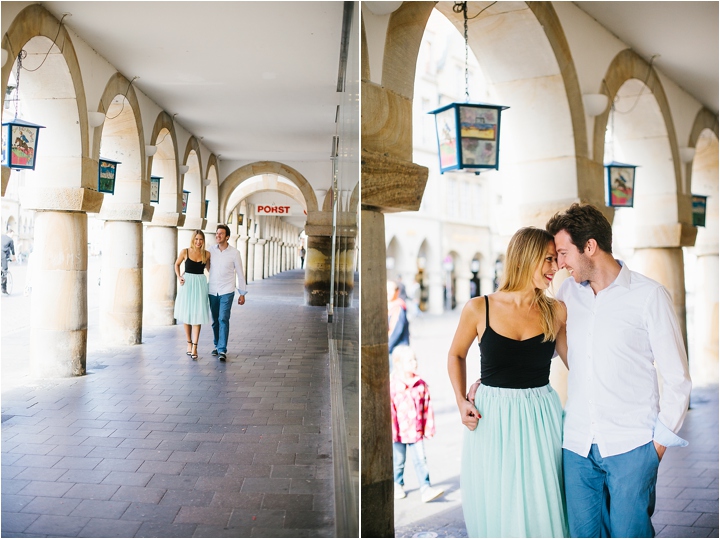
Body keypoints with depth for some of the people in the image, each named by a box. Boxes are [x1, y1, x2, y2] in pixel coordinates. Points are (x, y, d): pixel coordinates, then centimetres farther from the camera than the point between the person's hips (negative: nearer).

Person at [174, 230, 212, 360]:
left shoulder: (207, 254, 2)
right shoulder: (185, 252, 0)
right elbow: (177, 264, 15)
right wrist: (179, 277, 3)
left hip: (200, 285, 0)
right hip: (187, 284, 0)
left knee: (197, 316, -5)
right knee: (186, 315, 6)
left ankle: (195, 347, -5)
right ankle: (189, 343, 21)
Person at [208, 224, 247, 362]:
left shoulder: (234, 253, -4)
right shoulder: (211, 250, 2)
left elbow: (240, 273, 1)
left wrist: (242, 293, 1)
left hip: (227, 291, -3)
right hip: (212, 291, 3)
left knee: (223, 319, -13)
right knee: (215, 321, 11)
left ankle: (222, 350, -12)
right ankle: (217, 345, 28)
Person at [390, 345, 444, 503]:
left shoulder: (421, 384, -1)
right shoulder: (392, 385, -15)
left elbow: (427, 407, 5)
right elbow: (389, 410, -13)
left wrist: (429, 427, 7)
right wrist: (392, 433, -12)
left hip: (417, 432, 2)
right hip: (399, 433, -2)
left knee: (421, 461, -1)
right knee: (398, 462, 14)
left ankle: (425, 489, 2)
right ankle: (397, 486, 34)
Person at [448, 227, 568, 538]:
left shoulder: (556, 312, -1)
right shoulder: (480, 308, -6)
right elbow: (456, 355, 9)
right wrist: (461, 401, 0)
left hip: (541, 418, 1)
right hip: (491, 419, -1)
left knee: (541, 511, 8)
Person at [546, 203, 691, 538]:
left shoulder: (650, 296, -5)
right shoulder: (567, 293, 6)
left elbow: (677, 378, -1)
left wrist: (661, 439, -3)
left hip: (631, 447, -3)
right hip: (577, 445, 4)